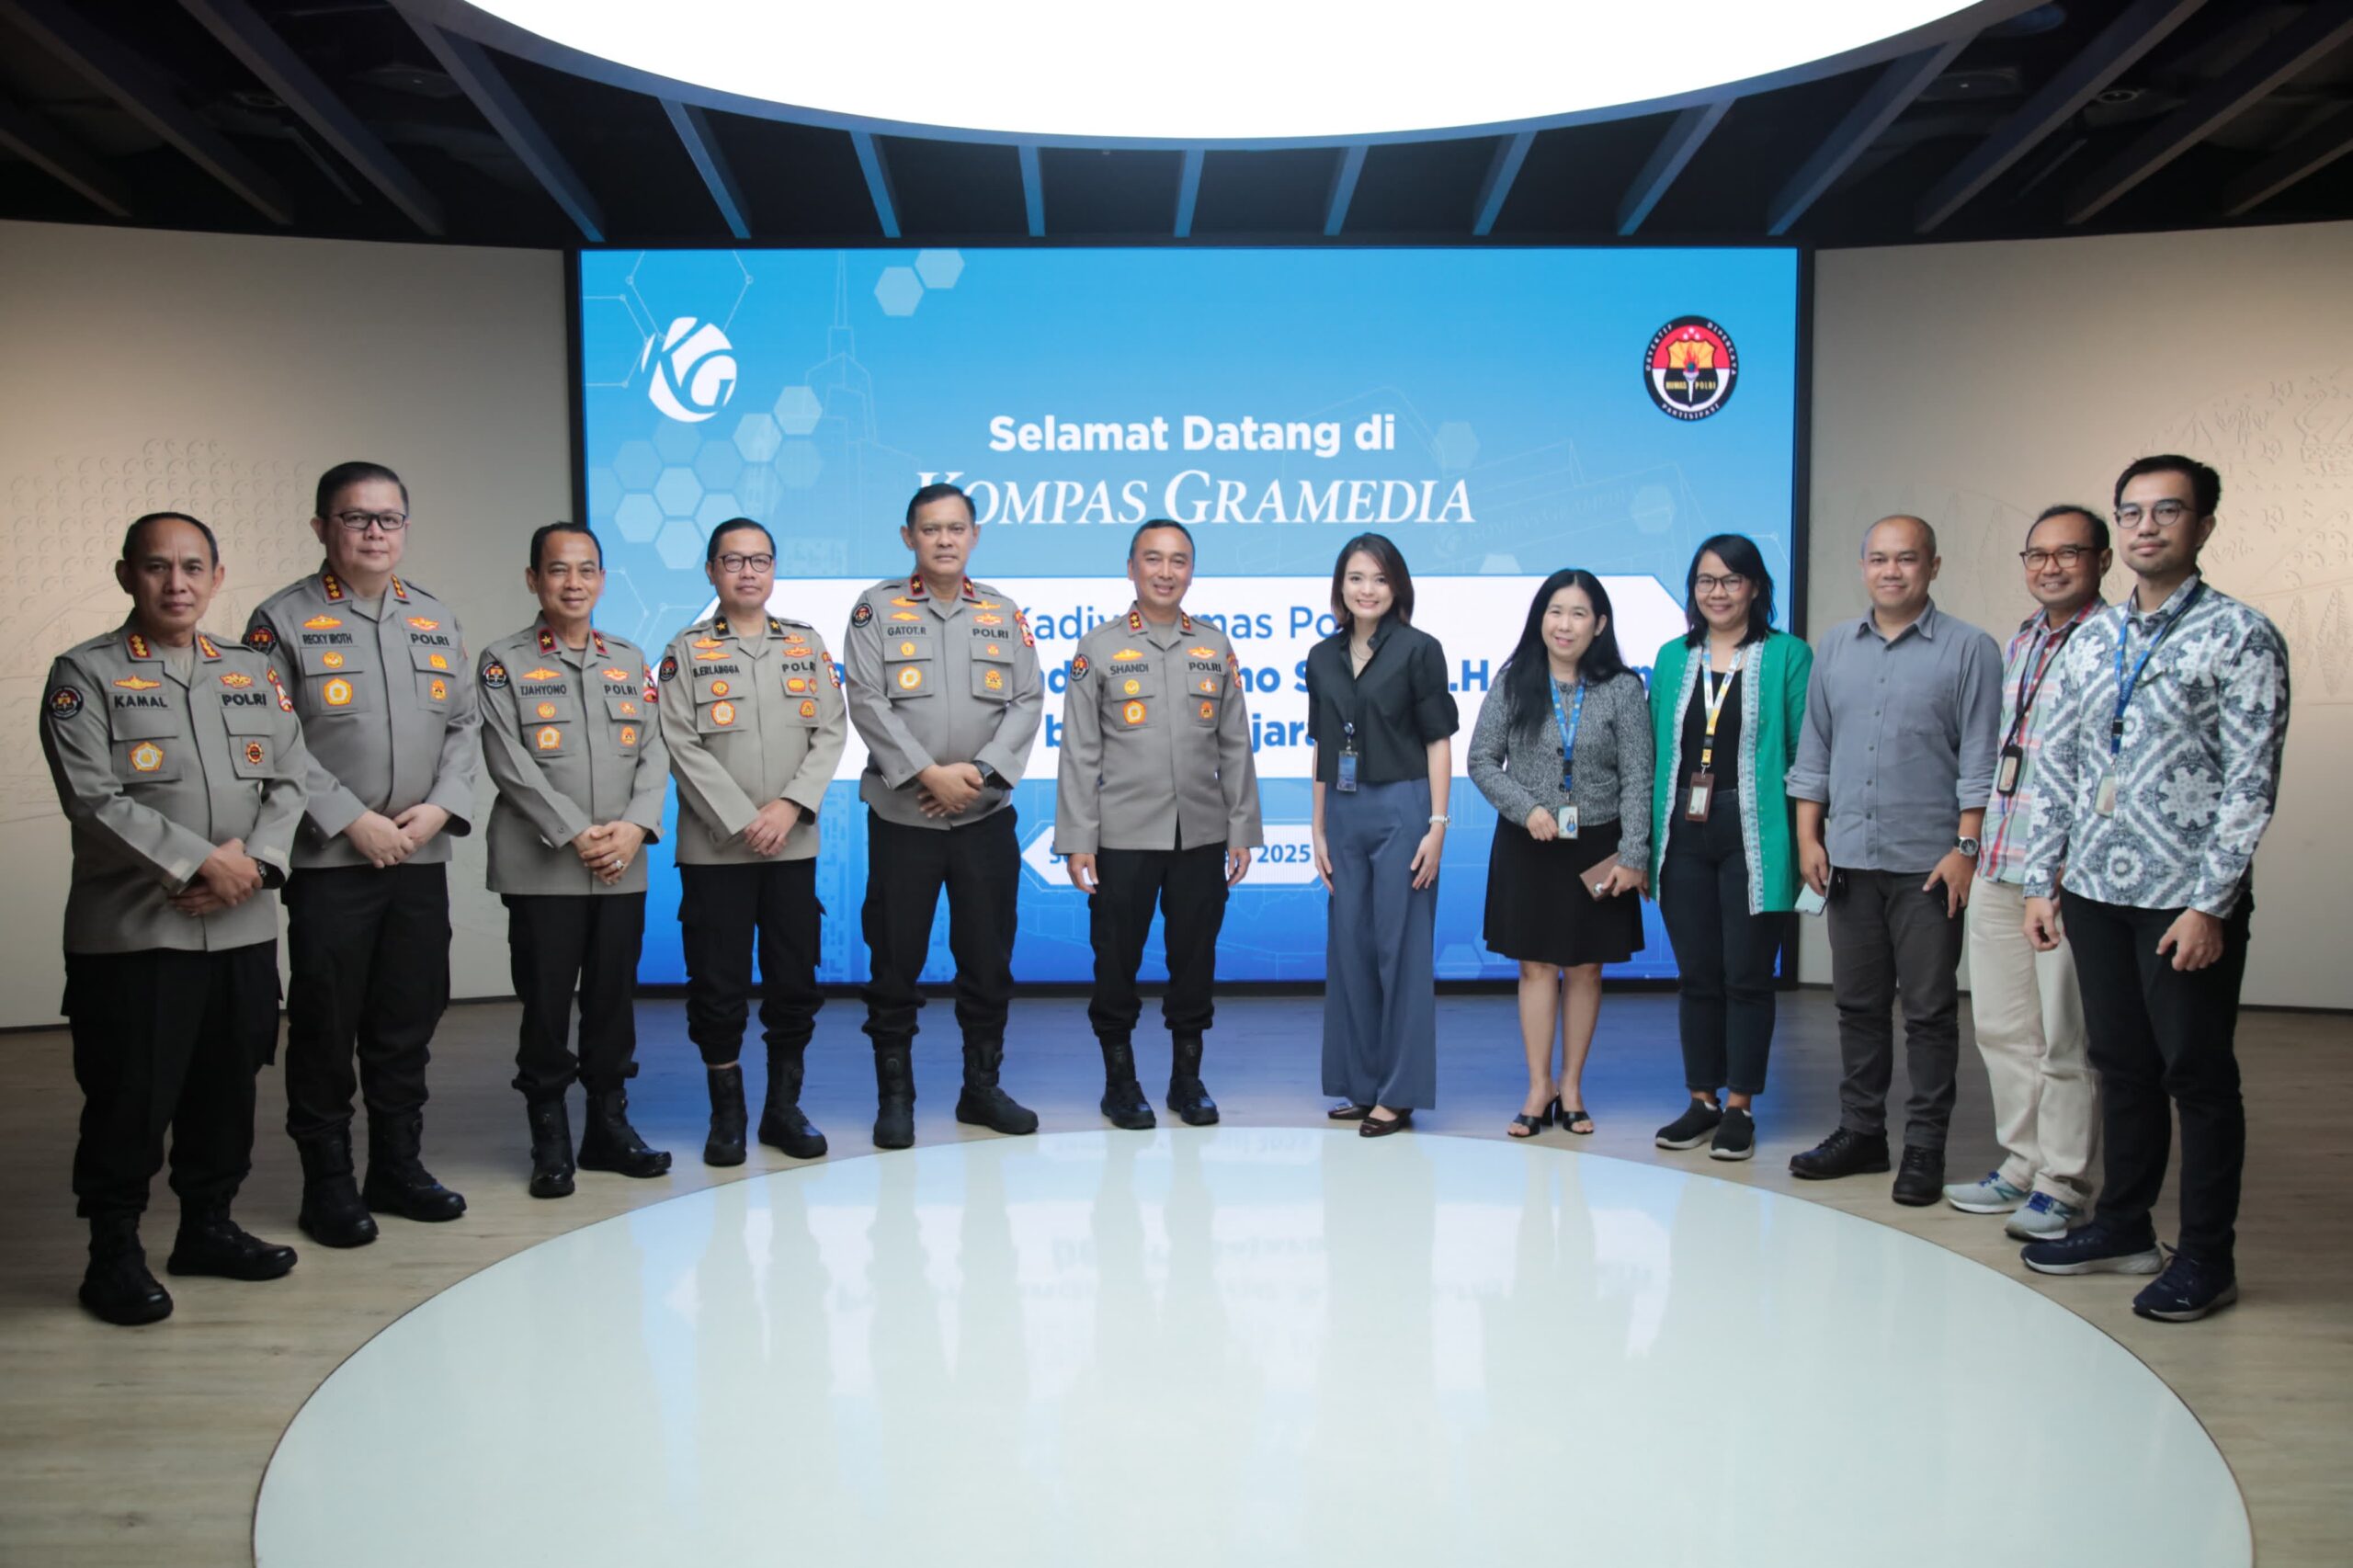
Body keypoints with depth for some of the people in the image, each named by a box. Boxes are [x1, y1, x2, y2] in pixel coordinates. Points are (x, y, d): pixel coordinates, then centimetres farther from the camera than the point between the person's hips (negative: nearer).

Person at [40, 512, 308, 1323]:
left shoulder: (255, 673, 13)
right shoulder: (85, 674, -1)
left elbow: (289, 780, 6)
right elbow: (94, 800, -12)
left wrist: (254, 861, -11)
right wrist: (200, 862, -17)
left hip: (243, 927, 5)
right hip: (132, 930, -4)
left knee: (227, 1088, 13)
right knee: (129, 1098, 1)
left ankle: (208, 1225, 28)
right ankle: (114, 1250, 16)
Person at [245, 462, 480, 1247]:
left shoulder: (438, 619, 13)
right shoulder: (284, 620, -2)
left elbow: (465, 725, 11)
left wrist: (441, 806, -5)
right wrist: (352, 821, -14)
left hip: (421, 858, 4)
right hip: (329, 860, -4)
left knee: (409, 1020, 11)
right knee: (325, 1026, 3)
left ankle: (397, 1166, 24)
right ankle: (327, 1182, 15)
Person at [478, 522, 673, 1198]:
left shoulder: (631, 660, 14)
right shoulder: (503, 663, 2)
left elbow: (654, 753, 7)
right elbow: (510, 764, -7)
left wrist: (636, 825, -9)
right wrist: (576, 834, -14)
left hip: (623, 866, 3)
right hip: (542, 868, -3)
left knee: (614, 999, 8)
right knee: (546, 1004, 2)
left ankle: (609, 1127, 21)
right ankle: (550, 1142, 13)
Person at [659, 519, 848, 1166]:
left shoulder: (807, 644, 10)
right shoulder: (688, 650, 3)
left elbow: (830, 732, 3)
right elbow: (684, 747, -5)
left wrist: (788, 807, -11)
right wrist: (743, 821, -14)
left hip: (793, 844, 2)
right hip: (714, 847, -2)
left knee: (795, 980, 5)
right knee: (718, 985, 1)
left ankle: (783, 1106, 19)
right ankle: (727, 1113, 15)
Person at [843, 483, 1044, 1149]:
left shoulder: (1003, 613, 10)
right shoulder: (877, 608, 2)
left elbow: (1028, 702, 2)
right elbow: (868, 701, -8)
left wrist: (979, 772, -11)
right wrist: (928, 774, -16)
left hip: (986, 816, 3)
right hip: (902, 815, -2)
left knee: (989, 958, 8)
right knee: (895, 962, 3)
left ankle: (982, 1087, 22)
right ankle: (894, 1097, 15)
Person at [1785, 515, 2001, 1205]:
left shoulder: (1969, 650, -2)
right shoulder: (1835, 647, 11)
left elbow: (1981, 761, -6)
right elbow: (1813, 749, 13)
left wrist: (1967, 847, -11)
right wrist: (1808, 836, 6)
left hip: (1928, 863, -4)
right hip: (1850, 860, 4)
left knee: (1929, 1010, 3)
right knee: (1858, 1004, 12)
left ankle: (1924, 1148, 12)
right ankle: (1860, 1133, 22)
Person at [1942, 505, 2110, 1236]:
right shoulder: (2019, 643, 16)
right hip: (1998, 867, 8)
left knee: (2064, 1037, 1)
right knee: (2002, 1027, 13)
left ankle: (2064, 1186, 13)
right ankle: (2023, 1166, 26)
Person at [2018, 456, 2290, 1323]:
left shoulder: (2240, 636, -6)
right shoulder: (2090, 640, 10)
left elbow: (2251, 785, -11)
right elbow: (2057, 768, 13)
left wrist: (2209, 903, -16)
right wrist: (2042, 880, 7)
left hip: (2185, 901, -5)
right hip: (2095, 893, 5)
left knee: (2198, 1073, 4)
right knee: (2121, 1065, 15)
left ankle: (2206, 1257, 17)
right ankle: (2123, 1226, 28)